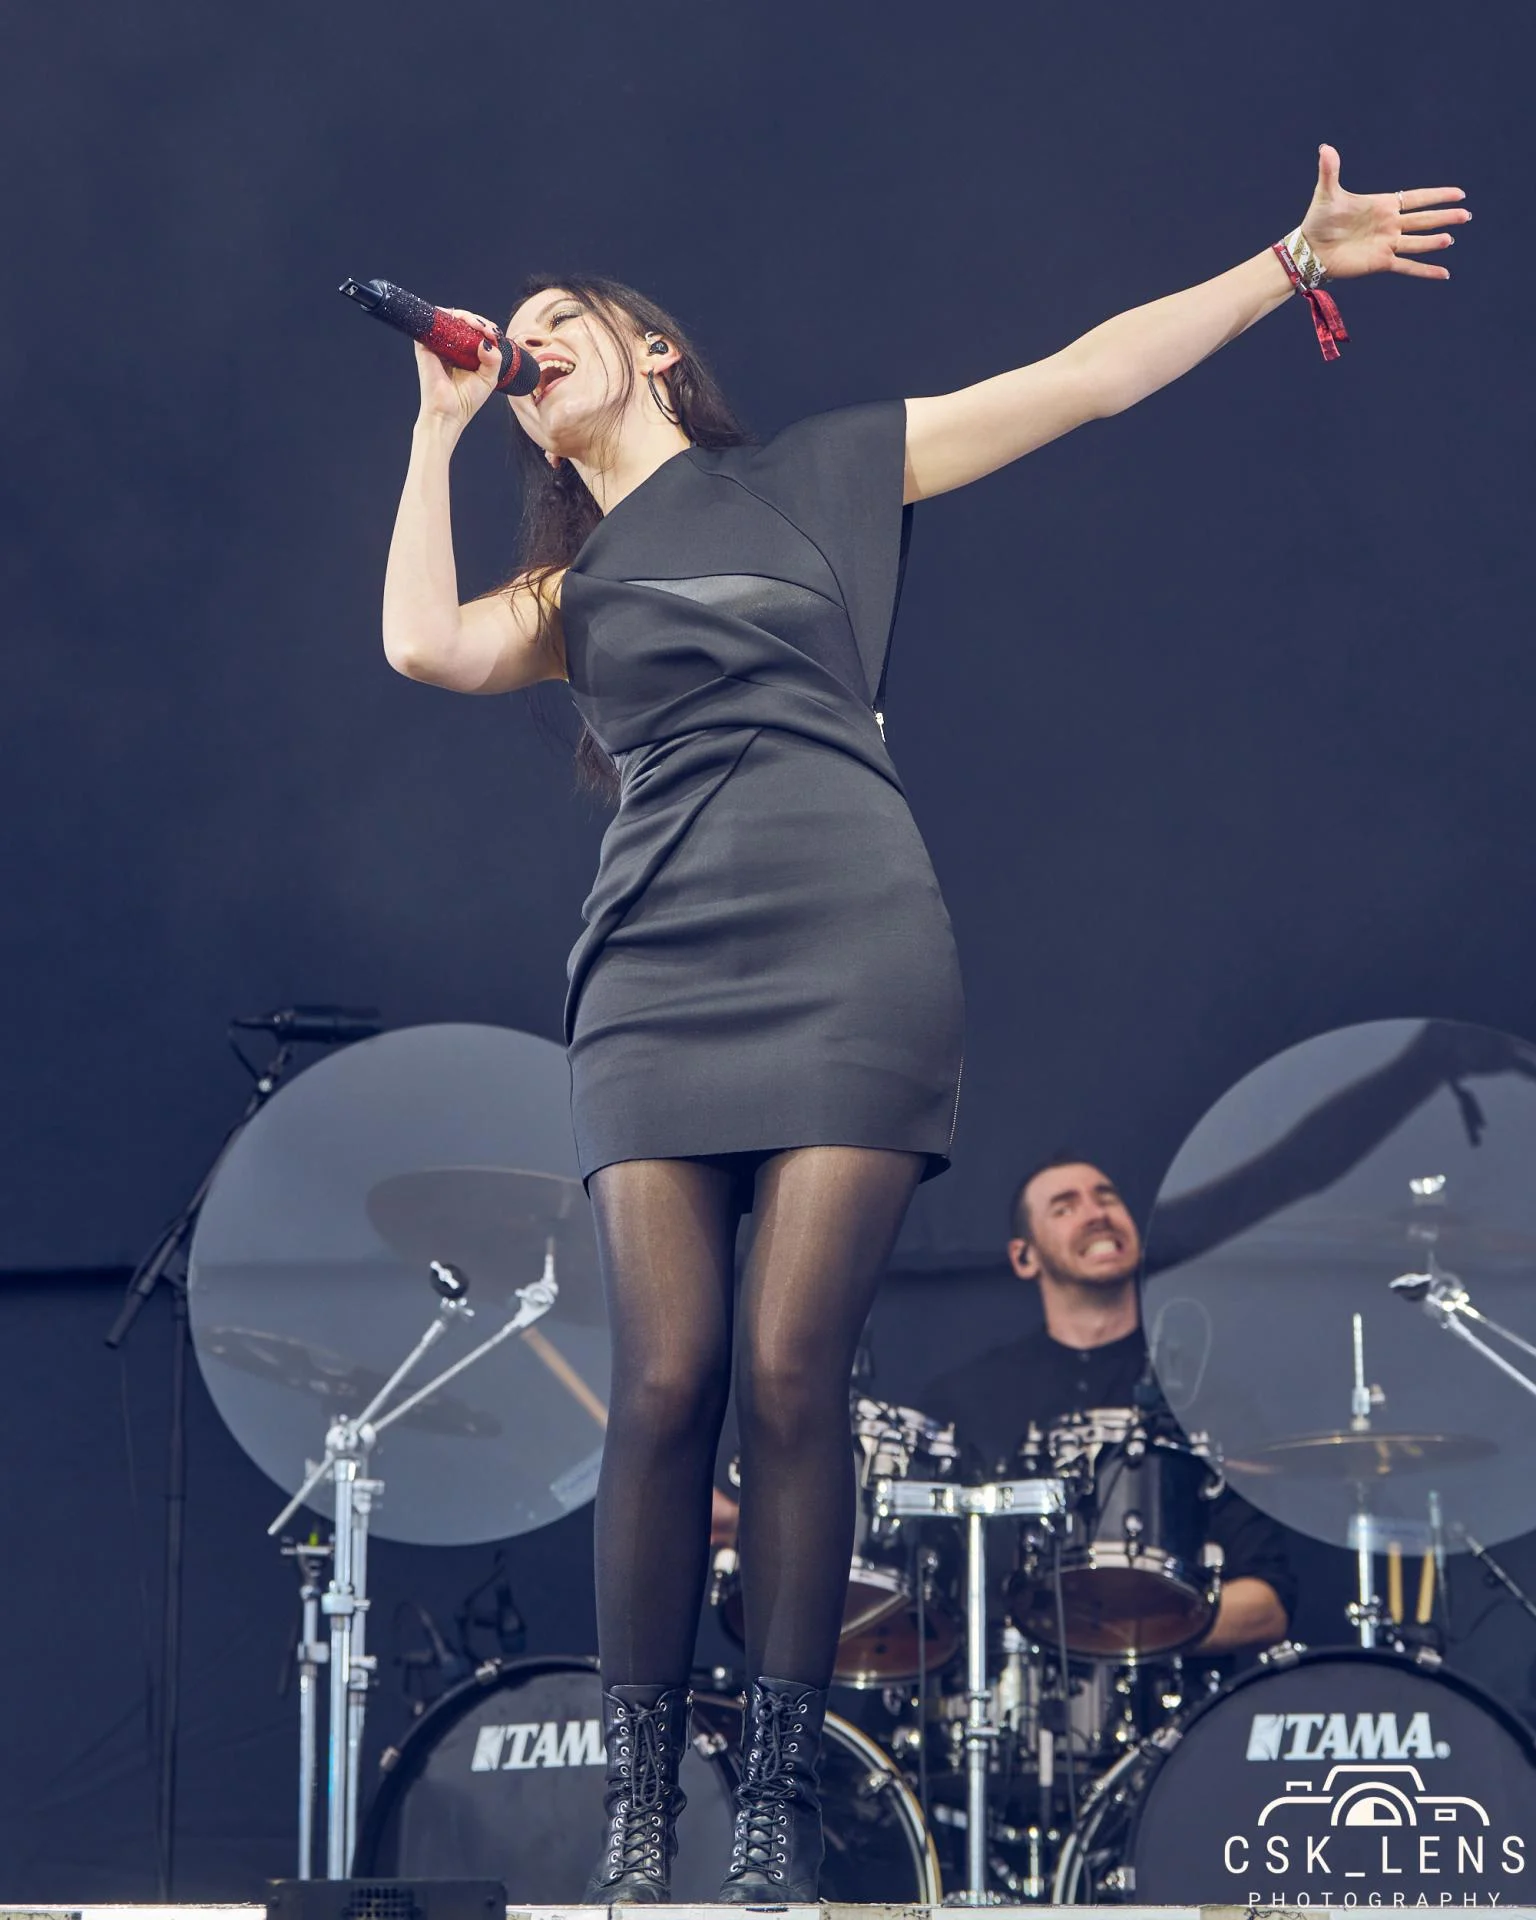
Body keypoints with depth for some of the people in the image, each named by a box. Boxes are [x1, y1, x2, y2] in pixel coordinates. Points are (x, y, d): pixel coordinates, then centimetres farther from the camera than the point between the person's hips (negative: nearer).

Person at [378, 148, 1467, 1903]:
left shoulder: (817, 474, 16)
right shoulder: (569, 589, 22)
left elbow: (1080, 379, 15)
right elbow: (422, 643, 2)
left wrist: (1293, 261, 12)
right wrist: (442, 425, 14)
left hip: (849, 961, -2)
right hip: (654, 973, 2)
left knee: (789, 1375, -11)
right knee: (665, 1382, -10)